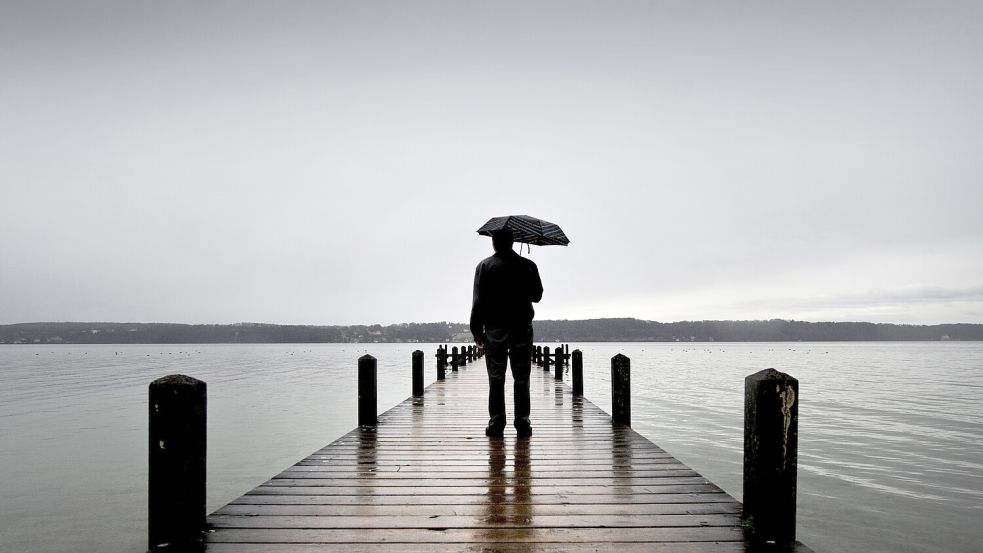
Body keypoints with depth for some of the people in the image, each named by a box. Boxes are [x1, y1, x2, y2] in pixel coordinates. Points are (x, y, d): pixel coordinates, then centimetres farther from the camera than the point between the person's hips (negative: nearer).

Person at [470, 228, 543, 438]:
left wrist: (476, 330, -1)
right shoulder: (528, 265, 4)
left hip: (494, 328, -1)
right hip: (522, 328, 1)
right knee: (522, 379, 8)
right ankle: (522, 423, 6)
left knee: (496, 379, 7)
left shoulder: (485, 266, -1)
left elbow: (479, 301, -6)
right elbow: (537, 296, 12)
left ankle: (496, 423, 5)